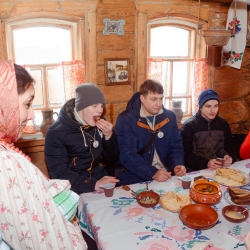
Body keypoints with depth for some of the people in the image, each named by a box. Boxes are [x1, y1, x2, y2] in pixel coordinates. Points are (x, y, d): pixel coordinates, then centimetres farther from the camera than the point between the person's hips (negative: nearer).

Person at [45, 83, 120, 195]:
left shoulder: (100, 125, 3)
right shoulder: (57, 132, -10)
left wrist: (109, 136, -11)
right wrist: (93, 184, -24)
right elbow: (59, 172, -15)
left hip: (102, 185, 4)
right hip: (76, 192, -4)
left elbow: (111, 161, 5)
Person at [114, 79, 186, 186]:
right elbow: (127, 155, -16)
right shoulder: (125, 120, -10)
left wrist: (177, 165, -11)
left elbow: (175, 146, 9)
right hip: (135, 178, -3)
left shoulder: (169, 117, 5)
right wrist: (153, 173, -25)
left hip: (166, 174, 4)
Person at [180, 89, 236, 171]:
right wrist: (206, 164, -24)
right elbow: (186, 155, -10)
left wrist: (230, 158, -10)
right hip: (196, 170, -4)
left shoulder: (223, 124, 9)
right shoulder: (188, 126, -6)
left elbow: (229, 148, 12)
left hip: (220, 168, 4)